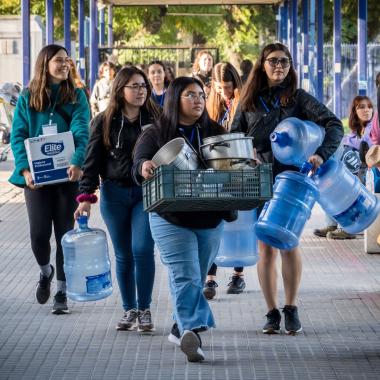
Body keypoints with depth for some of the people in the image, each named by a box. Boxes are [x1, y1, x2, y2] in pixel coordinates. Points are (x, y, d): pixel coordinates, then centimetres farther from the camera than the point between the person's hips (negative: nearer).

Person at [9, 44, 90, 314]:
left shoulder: (77, 96, 3)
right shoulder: (28, 98, 4)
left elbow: (82, 132, -10)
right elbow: (18, 136, 0)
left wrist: (77, 163, -28)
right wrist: (25, 169, -15)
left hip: (68, 175, 0)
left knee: (65, 233, 4)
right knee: (39, 233, -7)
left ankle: (62, 292, 16)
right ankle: (45, 271, 26)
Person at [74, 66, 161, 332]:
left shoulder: (156, 119, 3)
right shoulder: (104, 122, 2)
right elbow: (92, 161, 1)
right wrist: (86, 196, -8)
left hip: (147, 193, -1)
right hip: (114, 193, 1)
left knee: (142, 249, -10)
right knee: (123, 255, 6)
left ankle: (144, 310, 2)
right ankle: (129, 310, 16)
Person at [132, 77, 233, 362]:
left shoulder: (216, 132, 10)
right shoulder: (156, 134, 1)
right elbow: (139, 163, -11)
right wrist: (145, 167, -35)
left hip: (210, 219, 4)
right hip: (171, 219, -4)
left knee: (197, 278, 13)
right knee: (185, 276, -16)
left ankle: (181, 328, 28)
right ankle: (193, 330, -27)